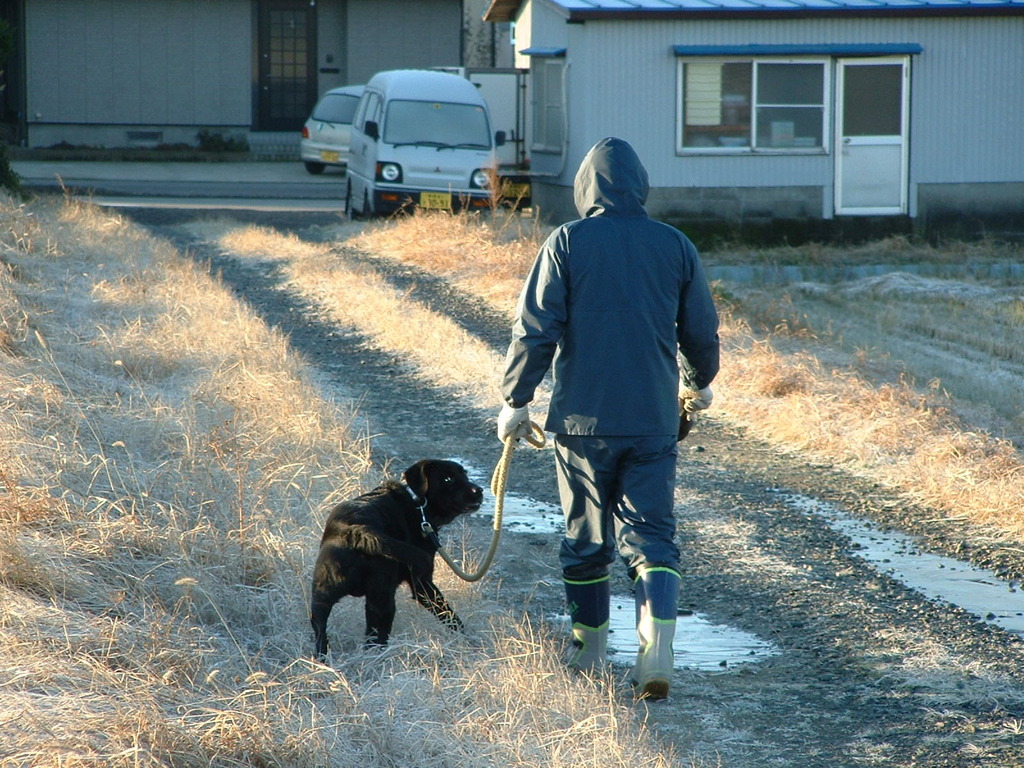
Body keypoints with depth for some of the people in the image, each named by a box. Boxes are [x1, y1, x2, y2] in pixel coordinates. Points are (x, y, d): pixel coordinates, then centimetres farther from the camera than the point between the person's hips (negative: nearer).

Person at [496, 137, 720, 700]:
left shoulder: (566, 243, -5)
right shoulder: (675, 247, 3)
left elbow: (535, 330, -8)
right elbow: (702, 331, 11)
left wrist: (515, 400, 1)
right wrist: (698, 383, 30)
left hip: (583, 419, -1)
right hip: (654, 421, 1)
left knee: (585, 537, 12)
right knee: (650, 535, 3)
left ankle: (587, 653, 23)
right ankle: (657, 648, -16)